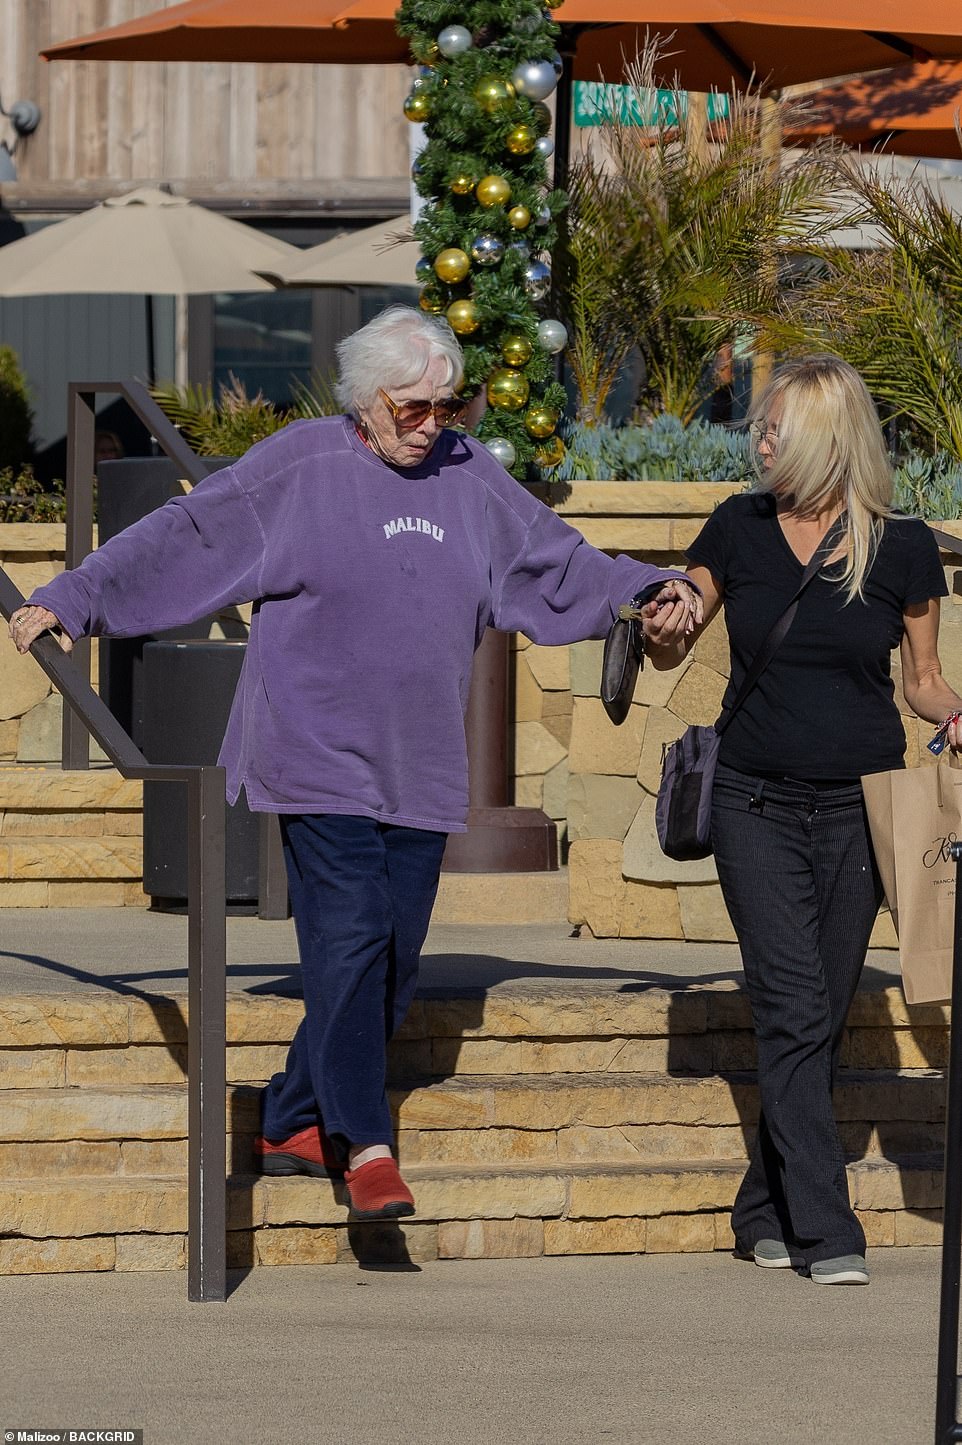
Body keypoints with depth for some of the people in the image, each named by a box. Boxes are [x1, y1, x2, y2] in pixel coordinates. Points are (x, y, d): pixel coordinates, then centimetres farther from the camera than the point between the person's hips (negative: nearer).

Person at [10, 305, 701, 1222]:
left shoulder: (469, 479, 11)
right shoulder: (298, 468, -2)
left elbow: (558, 561, 21)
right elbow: (181, 539, -1)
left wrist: (653, 588, 8)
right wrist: (69, 599, -6)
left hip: (420, 770, 5)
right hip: (318, 759, -5)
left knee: (392, 960, 4)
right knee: (348, 942, -15)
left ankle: (291, 1126, 16)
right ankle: (365, 1147, -12)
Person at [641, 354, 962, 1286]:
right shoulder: (739, 530, 3)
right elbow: (671, 648, 11)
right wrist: (661, 633, -12)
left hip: (858, 806, 0)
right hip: (758, 804, 0)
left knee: (820, 1019, 5)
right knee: (794, 1009, -11)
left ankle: (766, 1216, 18)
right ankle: (824, 1231, -12)